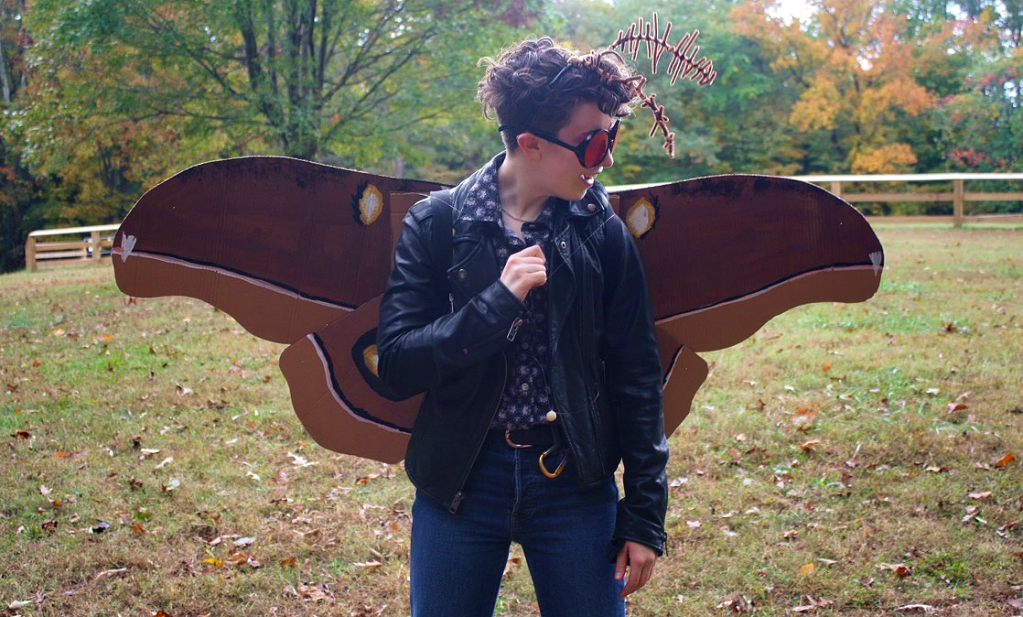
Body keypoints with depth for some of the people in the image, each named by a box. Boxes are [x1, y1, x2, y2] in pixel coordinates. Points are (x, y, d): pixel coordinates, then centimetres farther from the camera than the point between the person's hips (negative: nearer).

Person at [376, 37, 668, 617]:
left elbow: (637, 379, 1)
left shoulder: (603, 232, -2)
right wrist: (499, 300, -21)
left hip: (574, 482, 1)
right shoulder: (437, 223, -5)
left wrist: (645, 517, 0)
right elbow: (398, 362, -10)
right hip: (461, 479, 0)